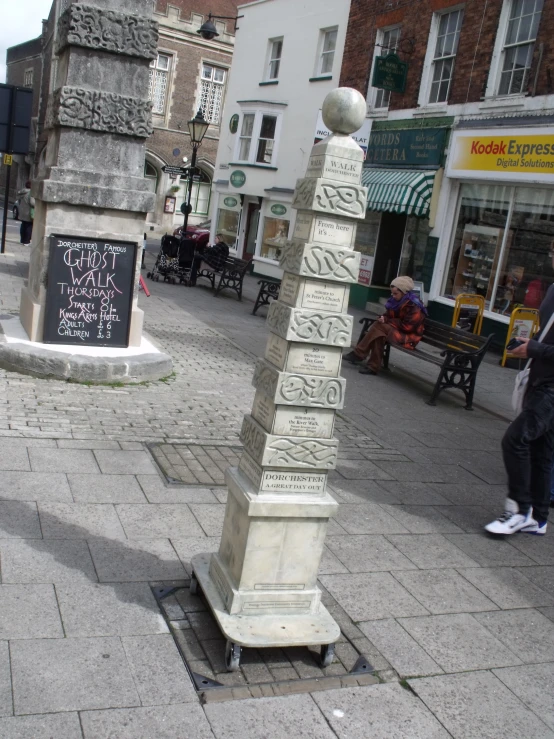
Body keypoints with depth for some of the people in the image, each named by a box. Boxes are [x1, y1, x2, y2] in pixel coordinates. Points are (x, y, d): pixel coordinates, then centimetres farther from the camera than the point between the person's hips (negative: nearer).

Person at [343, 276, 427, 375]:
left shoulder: (414, 306, -20)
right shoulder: (397, 301, 5)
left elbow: (407, 326, -23)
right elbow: (390, 315, 14)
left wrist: (387, 321, -18)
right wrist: (384, 318, -12)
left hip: (409, 336, -8)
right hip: (396, 330, 8)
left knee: (380, 327, -28)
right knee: (379, 334, -25)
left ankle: (358, 354, -22)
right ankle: (373, 366, -28)